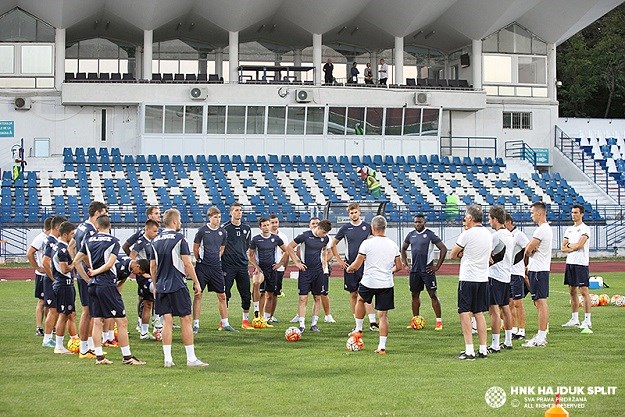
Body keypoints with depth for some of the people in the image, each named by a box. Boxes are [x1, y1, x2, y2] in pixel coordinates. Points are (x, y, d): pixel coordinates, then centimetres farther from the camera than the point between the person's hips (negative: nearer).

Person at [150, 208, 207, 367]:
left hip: (161, 286, 5)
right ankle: (191, 358, -1)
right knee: (185, 320, -1)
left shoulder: (156, 241, 10)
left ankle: (167, 358, 2)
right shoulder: (179, 238, -7)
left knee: (167, 321, 6)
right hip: (178, 286, -5)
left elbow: (152, 266, 14)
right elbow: (187, 264, -10)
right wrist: (196, 283, -3)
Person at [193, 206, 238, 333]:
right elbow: (195, 248, 1)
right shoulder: (202, 230, -7)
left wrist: (216, 259, 14)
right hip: (202, 267, -4)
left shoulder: (223, 232, 5)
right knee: (198, 294, -3)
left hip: (216, 267, 4)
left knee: (222, 296, 5)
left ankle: (225, 324, 13)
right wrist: (201, 260, 7)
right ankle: (196, 324, 1)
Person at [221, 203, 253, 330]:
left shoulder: (246, 229, 11)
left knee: (246, 295, 4)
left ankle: (245, 320, 15)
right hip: (228, 266, -5)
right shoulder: (225, 227, -4)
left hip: (242, 266, 5)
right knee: (225, 294, -4)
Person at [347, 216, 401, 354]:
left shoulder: (367, 244, -9)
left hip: (368, 282, -2)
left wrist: (349, 268, 14)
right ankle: (382, 346, 3)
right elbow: (399, 267, 9)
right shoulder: (393, 245, 4)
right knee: (383, 315, 5)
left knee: (360, 299, 30)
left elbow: (356, 265, -7)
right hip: (387, 284, 2)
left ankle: (358, 330, 32)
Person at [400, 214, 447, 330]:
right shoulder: (411, 235, 10)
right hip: (414, 270, 6)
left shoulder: (430, 235, -7)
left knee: (433, 294, -6)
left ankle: (439, 321, -6)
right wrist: (405, 264, 14)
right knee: (415, 294, 10)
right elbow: (403, 249, 25)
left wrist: (437, 266, -10)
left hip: (427, 270, -6)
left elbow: (443, 249, -9)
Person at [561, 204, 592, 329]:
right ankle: (574, 319, 15)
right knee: (572, 291, 9)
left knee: (584, 291, -7)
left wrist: (569, 246, -1)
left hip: (581, 263, -7)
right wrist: (574, 248, -9)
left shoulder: (585, 229, -5)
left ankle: (587, 320, -7)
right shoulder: (569, 230, 16)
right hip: (570, 262, 7)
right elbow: (563, 248, 9)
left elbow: (579, 245, -16)